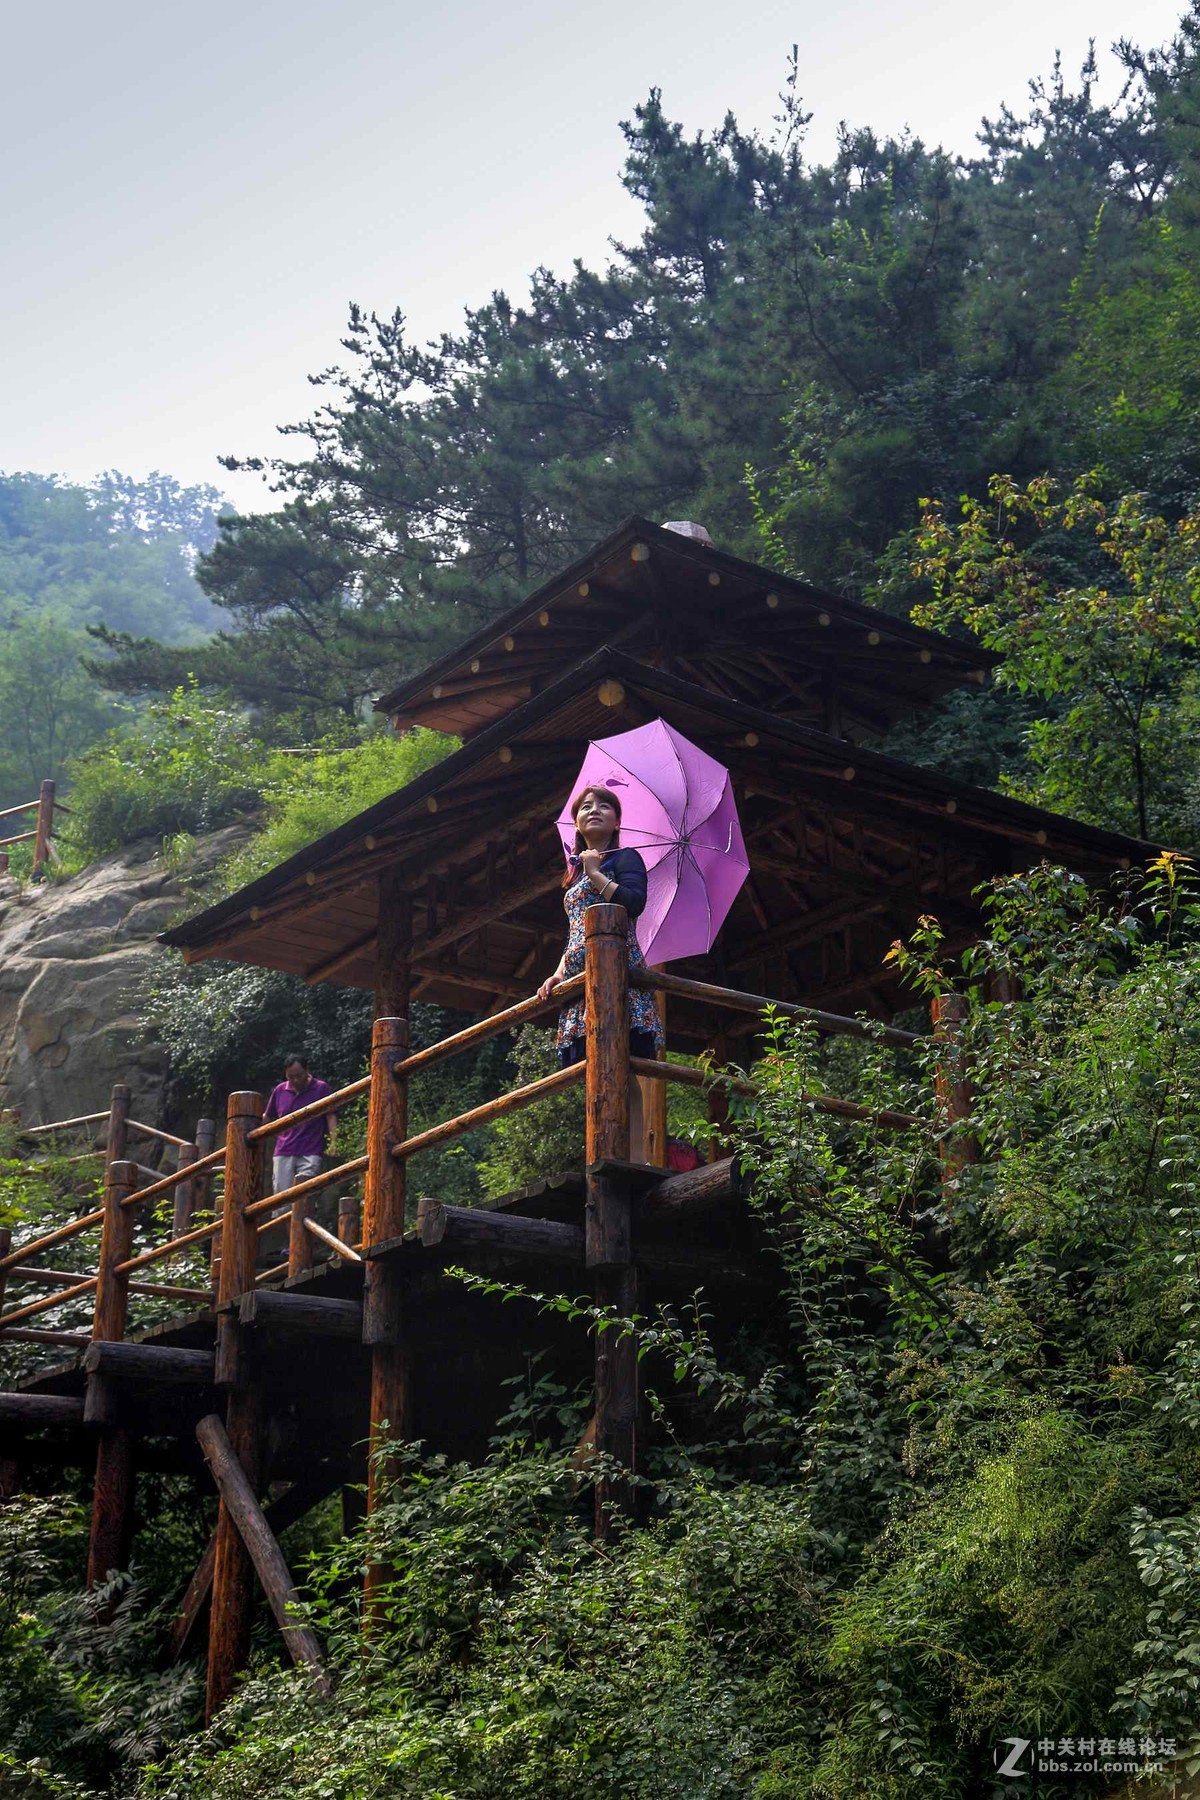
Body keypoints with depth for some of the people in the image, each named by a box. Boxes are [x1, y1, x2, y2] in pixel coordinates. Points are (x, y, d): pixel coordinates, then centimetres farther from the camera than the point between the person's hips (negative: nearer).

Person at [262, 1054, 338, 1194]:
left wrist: (333, 1141, -12)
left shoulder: (322, 1088, 3)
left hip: (310, 1154, -3)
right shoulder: (280, 1091, 12)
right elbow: (267, 1117, 24)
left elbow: (331, 1116, 1)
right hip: (283, 1153, 3)